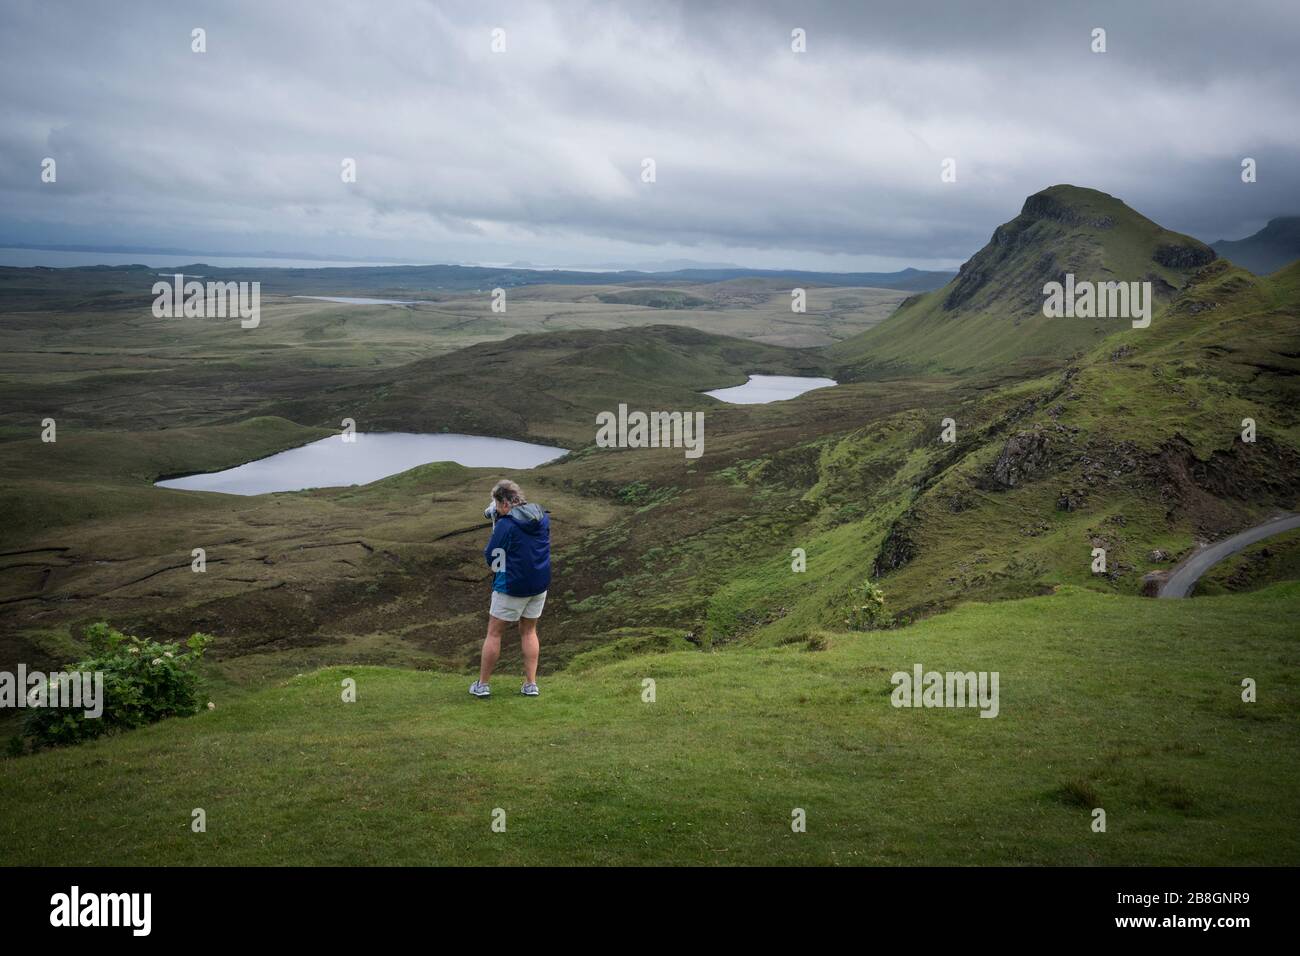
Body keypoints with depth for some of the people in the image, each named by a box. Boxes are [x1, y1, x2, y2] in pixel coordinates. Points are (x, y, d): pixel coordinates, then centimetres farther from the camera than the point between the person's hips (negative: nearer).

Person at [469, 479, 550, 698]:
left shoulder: (505, 525, -19)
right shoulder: (543, 518, 1)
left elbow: (491, 559, -14)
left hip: (512, 587, -6)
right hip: (540, 584, 6)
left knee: (494, 633, 8)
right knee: (529, 631, 18)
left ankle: (482, 684, 14)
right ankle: (530, 684, 15)